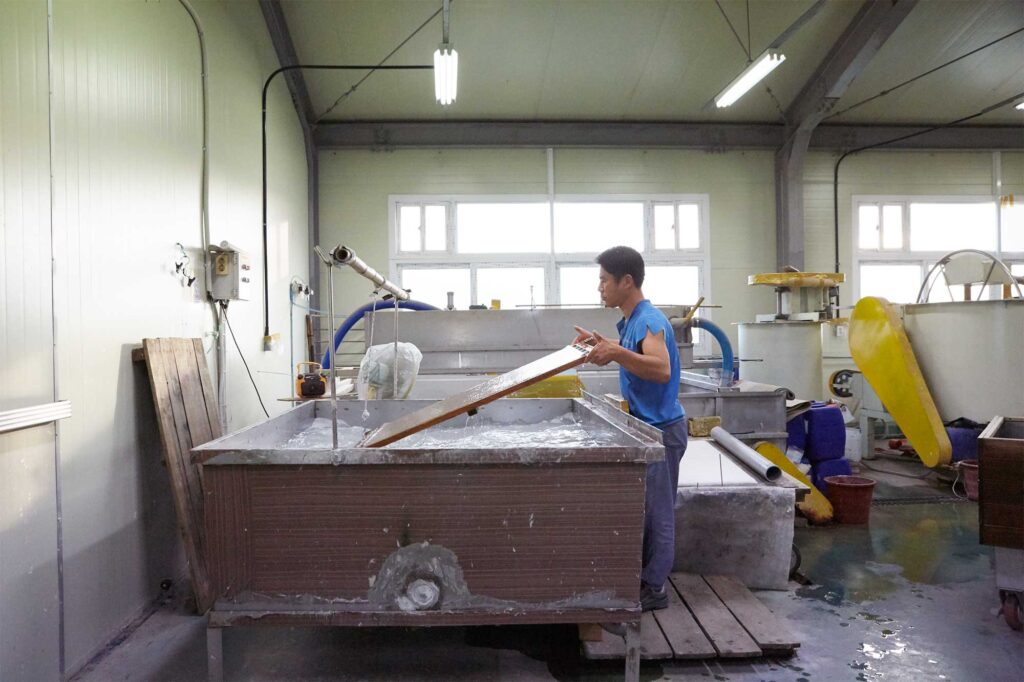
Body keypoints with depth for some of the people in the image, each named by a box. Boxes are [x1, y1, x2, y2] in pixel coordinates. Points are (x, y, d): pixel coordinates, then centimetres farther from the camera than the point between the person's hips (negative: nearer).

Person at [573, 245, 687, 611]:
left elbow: (662, 370, -36)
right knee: (643, 508, 16)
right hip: (643, 426, 10)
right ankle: (643, 577, 28)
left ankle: (654, 588, 12)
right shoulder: (631, 320, 10)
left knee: (656, 511, 0)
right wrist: (603, 343, 14)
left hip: (660, 429, -10)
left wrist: (618, 353, -45)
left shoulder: (649, 320, -20)